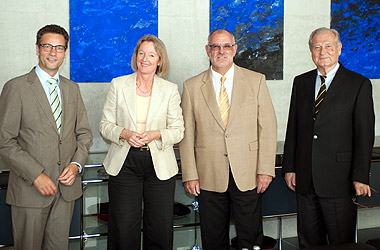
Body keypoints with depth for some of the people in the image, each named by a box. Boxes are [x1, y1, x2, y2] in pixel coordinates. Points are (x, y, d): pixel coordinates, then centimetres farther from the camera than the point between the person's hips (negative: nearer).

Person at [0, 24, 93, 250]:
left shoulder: (73, 89, 11)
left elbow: (84, 133, 14)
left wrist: (76, 164, -4)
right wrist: (36, 175, -16)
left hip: (67, 187, 4)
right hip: (29, 189, -4)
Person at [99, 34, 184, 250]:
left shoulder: (170, 90, 4)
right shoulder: (118, 85, 4)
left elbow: (178, 130, 4)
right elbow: (105, 125, 5)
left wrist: (156, 134, -15)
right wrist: (124, 134, -14)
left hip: (159, 165, 1)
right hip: (124, 163, 0)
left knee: (161, 229, 5)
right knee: (123, 230, 1)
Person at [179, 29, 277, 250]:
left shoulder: (256, 80, 5)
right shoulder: (192, 87, 5)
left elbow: (268, 126, 1)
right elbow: (187, 134, 3)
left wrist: (266, 170, -6)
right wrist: (190, 175, -3)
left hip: (248, 175, 0)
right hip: (209, 176, 0)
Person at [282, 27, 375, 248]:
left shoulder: (359, 84, -2)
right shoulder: (301, 82, 11)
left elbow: (365, 134, -5)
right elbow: (293, 128, 12)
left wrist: (361, 177, -9)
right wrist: (289, 167, 8)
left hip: (338, 180, -4)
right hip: (305, 178, 4)